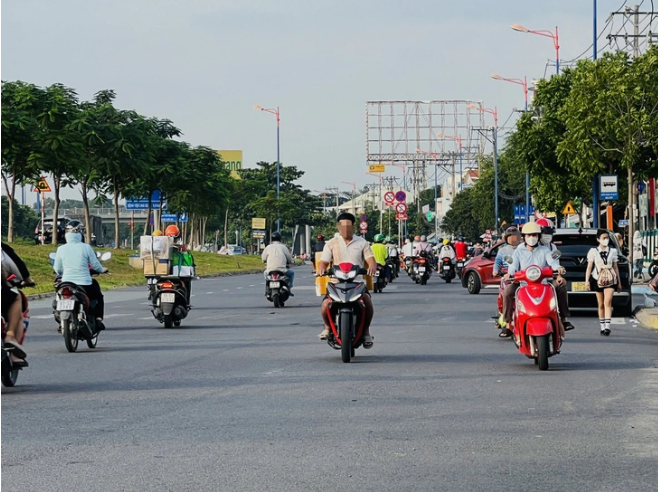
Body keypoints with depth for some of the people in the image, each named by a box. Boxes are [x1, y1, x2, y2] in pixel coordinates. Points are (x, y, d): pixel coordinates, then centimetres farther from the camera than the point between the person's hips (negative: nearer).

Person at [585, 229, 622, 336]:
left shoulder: (613, 251, 9)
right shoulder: (593, 251, 4)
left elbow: (616, 267, 13)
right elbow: (589, 267, 1)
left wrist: (619, 283, 13)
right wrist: (587, 280, -10)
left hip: (610, 279, 0)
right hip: (598, 279, 0)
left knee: (607, 302, -17)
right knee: (601, 305, 5)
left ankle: (607, 326, -24)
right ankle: (602, 327, 13)